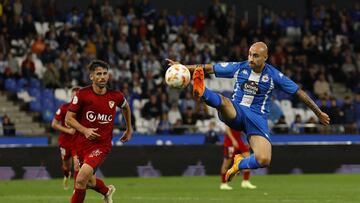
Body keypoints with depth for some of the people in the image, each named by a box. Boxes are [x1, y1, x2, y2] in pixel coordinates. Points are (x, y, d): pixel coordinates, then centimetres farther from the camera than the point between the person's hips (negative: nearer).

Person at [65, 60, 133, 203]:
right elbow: (68, 118, -6)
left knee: (82, 178, -24)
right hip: (82, 143, 2)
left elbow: (126, 107, 20)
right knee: (88, 181, 17)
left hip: (102, 145, -2)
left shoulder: (116, 96, -4)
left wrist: (129, 129, 26)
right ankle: (107, 191, 50)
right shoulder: (82, 94, -9)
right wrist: (85, 131, -21)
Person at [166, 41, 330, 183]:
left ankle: (240, 164, 8)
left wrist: (319, 113, 9)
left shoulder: (274, 75, -4)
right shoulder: (239, 67, 0)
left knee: (264, 160, -22)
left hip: (257, 118, 0)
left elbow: (299, 93, 4)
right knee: (223, 101, -37)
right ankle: (201, 91, -68)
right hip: (235, 112, 0)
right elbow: (208, 68, 2)